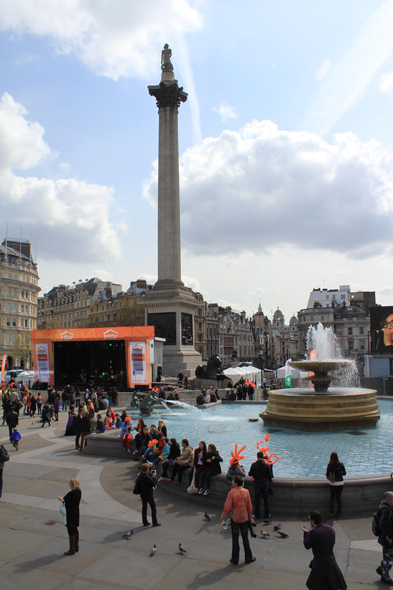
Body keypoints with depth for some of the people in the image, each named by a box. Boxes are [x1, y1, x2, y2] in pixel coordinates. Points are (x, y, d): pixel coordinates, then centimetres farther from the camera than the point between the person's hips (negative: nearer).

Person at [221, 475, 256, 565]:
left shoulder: (231, 493, -19)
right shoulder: (246, 492, -9)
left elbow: (227, 507, -18)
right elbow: (249, 506, -3)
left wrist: (223, 516, -2)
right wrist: (251, 517, 10)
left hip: (234, 518, -2)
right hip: (244, 518, 3)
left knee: (235, 539, 11)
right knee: (245, 538, 16)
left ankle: (235, 559, 20)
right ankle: (248, 558, 25)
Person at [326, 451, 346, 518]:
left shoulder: (329, 465, -14)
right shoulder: (341, 465, -9)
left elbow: (327, 474, -8)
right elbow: (344, 473, 3)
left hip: (332, 483, -1)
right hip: (340, 483, 1)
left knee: (332, 498, 11)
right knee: (338, 498, 15)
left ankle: (332, 513, 3)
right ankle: (338, 513, 20)